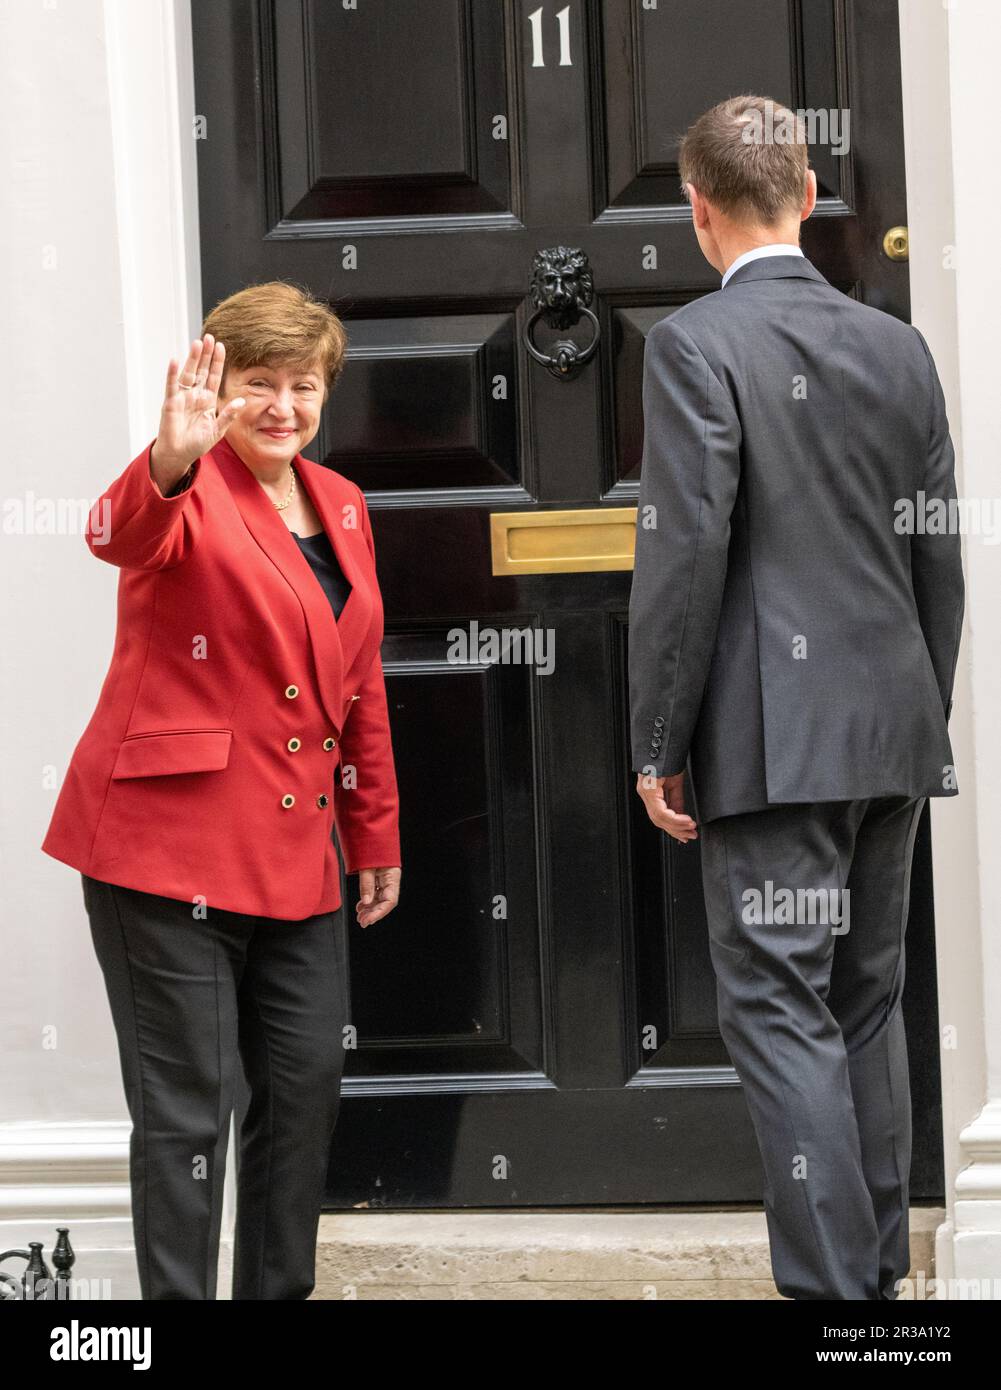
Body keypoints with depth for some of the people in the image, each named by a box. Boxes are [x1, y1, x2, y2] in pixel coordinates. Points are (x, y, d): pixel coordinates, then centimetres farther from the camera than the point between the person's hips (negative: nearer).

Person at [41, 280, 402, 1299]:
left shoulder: (340, 507, 13)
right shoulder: (192, 494, -8)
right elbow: (122, 535, -33)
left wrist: (376, 835, 19)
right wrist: (169, 461, -54)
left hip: (294, 849, 7)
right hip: (171, 843, -7)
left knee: (308, 1083, 11)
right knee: (187, 1102, -4)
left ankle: (278, 1292, 24)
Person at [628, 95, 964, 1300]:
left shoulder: (695, 344, -9)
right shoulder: (899, 346, 9)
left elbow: (684, 555, -14)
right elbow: (938, 557, 12)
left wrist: (658, 746, -7)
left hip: (773, 737, -6)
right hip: (891, 731, 7)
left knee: (780, 1011, -5)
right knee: (866, 1003, 15)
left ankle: (832, 1284, -9)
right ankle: (878, 1269, 20)